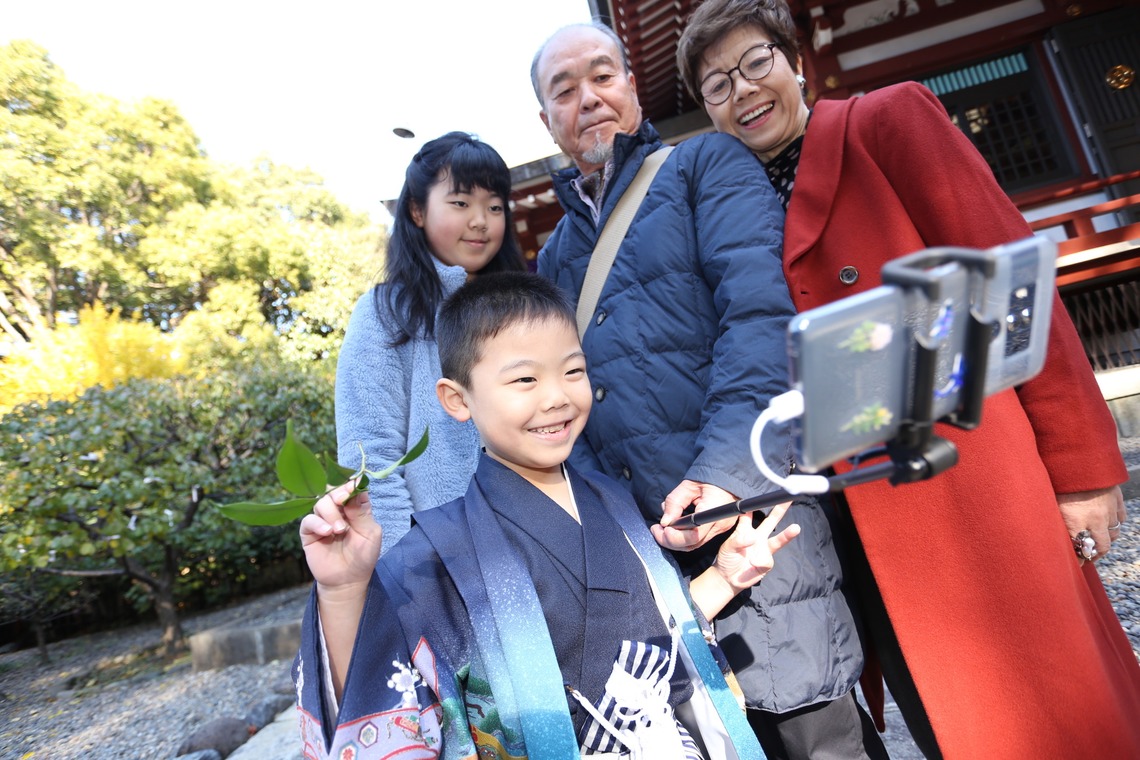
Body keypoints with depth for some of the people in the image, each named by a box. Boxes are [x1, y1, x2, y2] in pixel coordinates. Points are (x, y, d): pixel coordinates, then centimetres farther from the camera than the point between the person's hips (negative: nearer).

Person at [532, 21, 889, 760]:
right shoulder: (556, 254, 20)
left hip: (749, 508, -4)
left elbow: (760, 312, -11)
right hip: (638, 539, 5)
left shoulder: (706, 165, 5)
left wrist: (726, 470, -24)